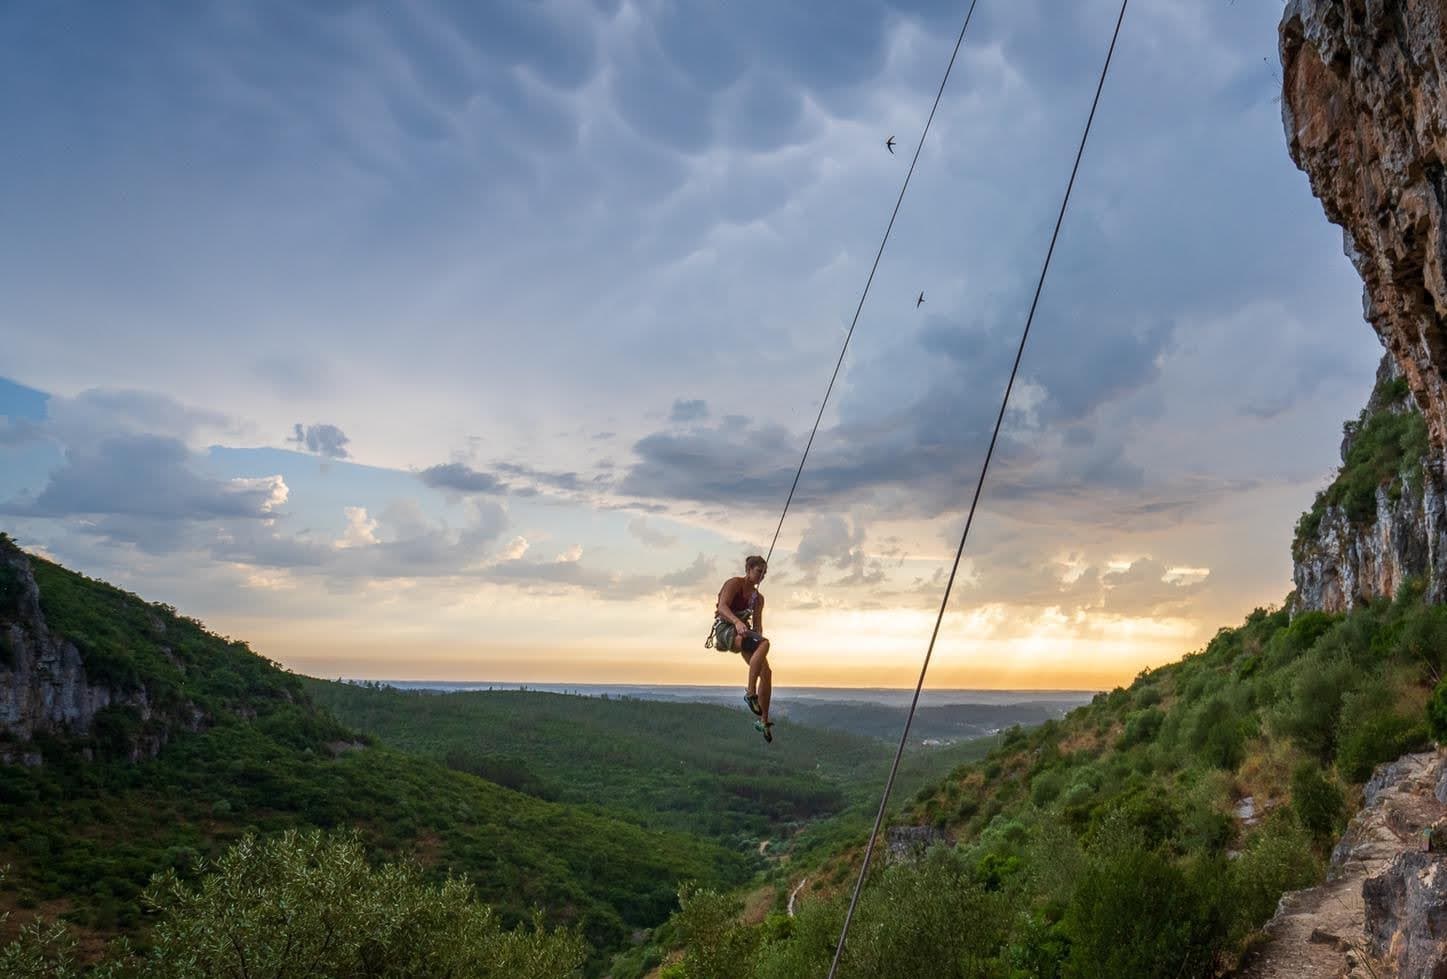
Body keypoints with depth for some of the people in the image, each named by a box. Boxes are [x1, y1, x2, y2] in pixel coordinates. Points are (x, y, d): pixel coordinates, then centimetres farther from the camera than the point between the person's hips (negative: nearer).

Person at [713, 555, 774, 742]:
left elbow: (757, 624, 13)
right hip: (726, 629, -7)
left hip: (744, 632, 8)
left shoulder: (758, 597, 18)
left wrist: (758, 638, -10)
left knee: (766, 673, -5)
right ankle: (751, 692, -32)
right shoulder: (734, 583, -4)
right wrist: (737, 621, -37)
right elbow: (722, 607, -19)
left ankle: (764, 720, 6)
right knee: (765, 643, -33)